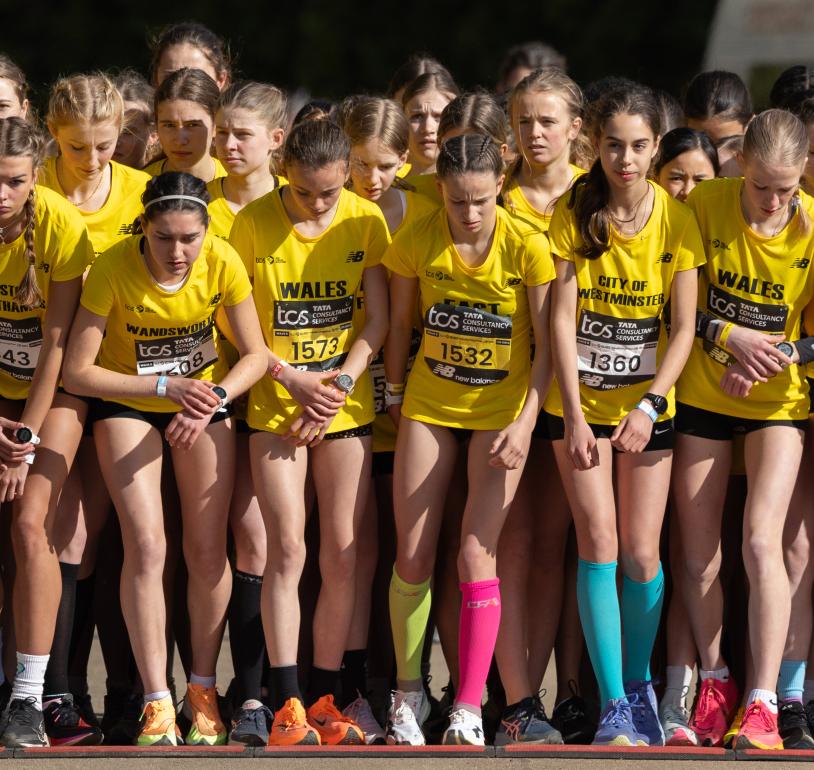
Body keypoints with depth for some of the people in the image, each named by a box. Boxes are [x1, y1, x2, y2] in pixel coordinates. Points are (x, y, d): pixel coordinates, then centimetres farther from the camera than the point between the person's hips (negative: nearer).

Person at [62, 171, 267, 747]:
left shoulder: (222, 263, -21)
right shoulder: (113, 269, -26)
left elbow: (255, 354, -10)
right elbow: (79, 373, -21)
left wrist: (213, 397, -28)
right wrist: (165, 386, -28)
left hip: (204, 398, 2)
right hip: (128, 402, -2)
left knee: (207, 551, -2)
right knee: (146, 546, -14)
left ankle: (204, 689, 14)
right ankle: (157, 703, -9)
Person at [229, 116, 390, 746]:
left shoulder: (365, 220, -1)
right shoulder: (253, 223, -6)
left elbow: (377, 321, 0)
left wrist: (339, 383, -11)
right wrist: (290, 378, -12)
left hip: (347, 406, 2)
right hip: (274, 404, -2)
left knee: (343, 553, -1)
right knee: (287, 547, -11)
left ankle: (324, 697, 7)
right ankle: (286, 700, -8)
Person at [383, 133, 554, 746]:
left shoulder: (527, 246, -15)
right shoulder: (417, 241, -9)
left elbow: (547, 346, -10)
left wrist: (525, 423, -17)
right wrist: (395, 392, 9)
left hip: (500, 411, -2)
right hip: (429, 407, 2)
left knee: (476, 558, -9)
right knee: (412, 558, 2)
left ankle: (469, 708, -3)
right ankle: (409, 692, 18)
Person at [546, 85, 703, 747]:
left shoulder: (677, 222, -4)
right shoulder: (572, 215, -5)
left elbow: (684, 329, -5)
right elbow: (562, 317, -7)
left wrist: (648, 405, -16)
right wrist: (574, 417, -12)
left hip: (647, 406, 0)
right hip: (581, 404, 0)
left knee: (641, 553, -2)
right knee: (599, 547, -8)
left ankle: (639, 682, 21)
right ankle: (614, 705, -5)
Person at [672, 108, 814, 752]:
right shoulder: (706, 204, -11)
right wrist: (727, 337, -17)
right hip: (703, 396, 2)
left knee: (761, 541, -17)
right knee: (698, 552, 3)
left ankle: (762, 703, -16)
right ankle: (714, 682, 21)